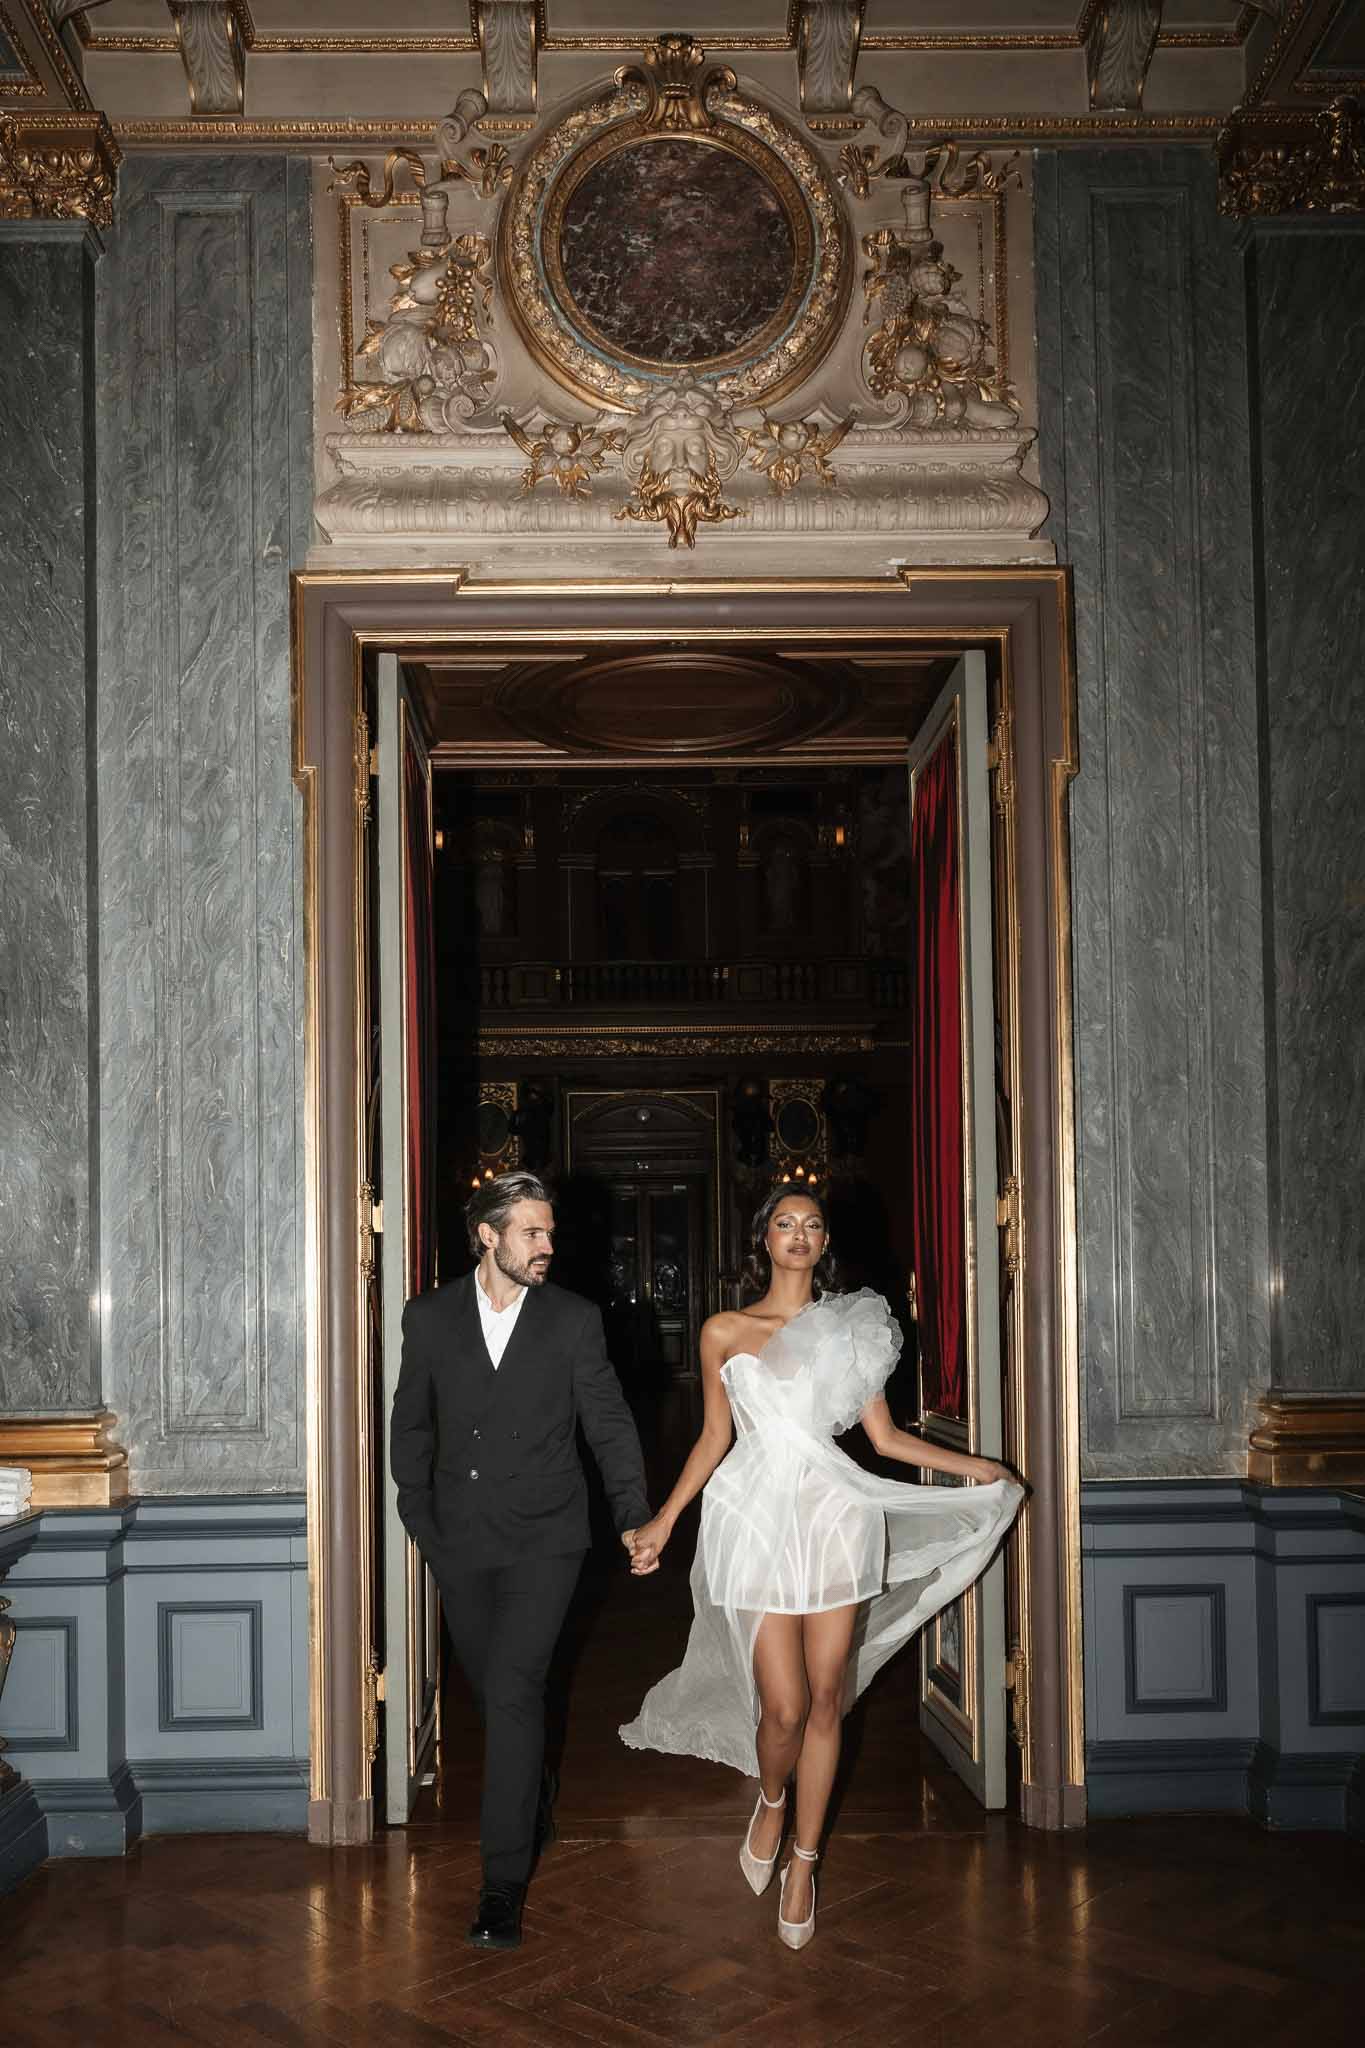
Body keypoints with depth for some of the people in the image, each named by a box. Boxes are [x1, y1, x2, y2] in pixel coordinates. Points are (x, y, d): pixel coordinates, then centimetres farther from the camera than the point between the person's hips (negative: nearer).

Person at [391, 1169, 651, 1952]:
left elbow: (610, 1423, 1)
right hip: (463, 1541, 3)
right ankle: (537, 1797, 44)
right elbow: (412, 1425, 9)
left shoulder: (574, 1320, -3)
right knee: (495, 1690, 15)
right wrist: (420, 1519, 5)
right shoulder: (431, 1318, 1)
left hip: (543, 1540, -3)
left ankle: (505, 1881, -7)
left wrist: (635, 1517, -4)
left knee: (514, 1692, -12)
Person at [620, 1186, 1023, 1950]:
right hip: (760, 1519, -1)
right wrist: (663, 1521, 6)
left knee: (827, 1700, 3)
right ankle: (771, 1802, 28)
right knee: (785, 1706, -5)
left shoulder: (852, 1329, 10)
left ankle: (804, 1863, 18)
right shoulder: (725, 1332, 7)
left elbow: (886, 1435, 11)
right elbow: (714, 1439, 11)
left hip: (835, 1517, 2)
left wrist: (973, 1465, 5)